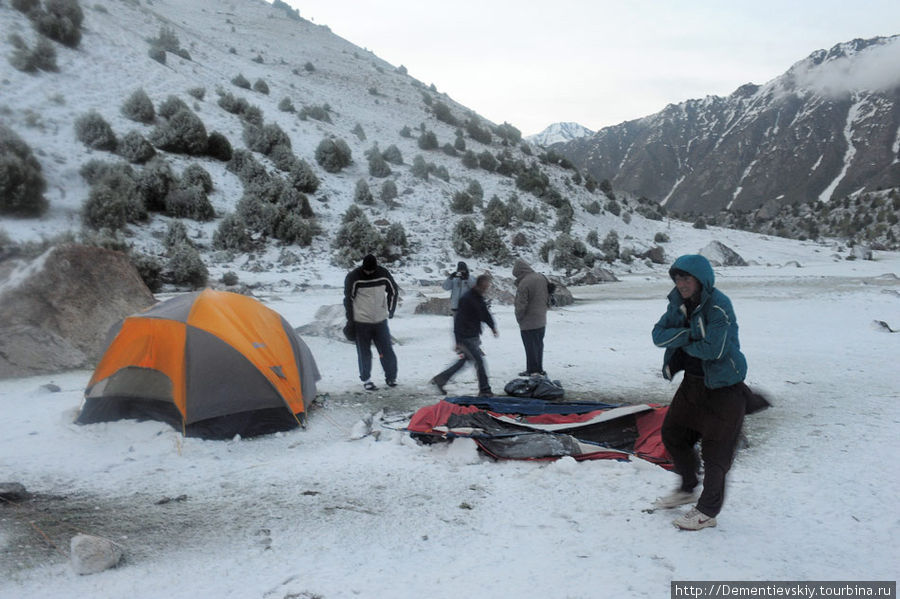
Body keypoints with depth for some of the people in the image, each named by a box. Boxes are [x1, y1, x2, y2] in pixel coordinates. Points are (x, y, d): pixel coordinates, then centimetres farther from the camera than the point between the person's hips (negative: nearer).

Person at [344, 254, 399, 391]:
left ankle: (391, 377, 17)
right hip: (361, 322, -2)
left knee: (387, 351, 4)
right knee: (364, 353, 5)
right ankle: (366, 380, 17)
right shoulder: (353, 277, -13)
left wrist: (390, 311, 11)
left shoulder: (383, 273, -4)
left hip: (381, 320, 2)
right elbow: (348, 299, -6)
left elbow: (394, 291, 11)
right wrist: (350, 320, -4)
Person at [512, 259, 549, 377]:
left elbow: (521, 305, -20)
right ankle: (539, 369, 25)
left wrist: (519, 318, -3)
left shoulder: (523, 284, -24)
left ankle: (532, 370, 13)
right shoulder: (542, 278, 1)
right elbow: (548, 298, 11)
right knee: (539, 345, 17)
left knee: (530, 346, 5)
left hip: (528, 322, -7)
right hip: (542, 320, 8)